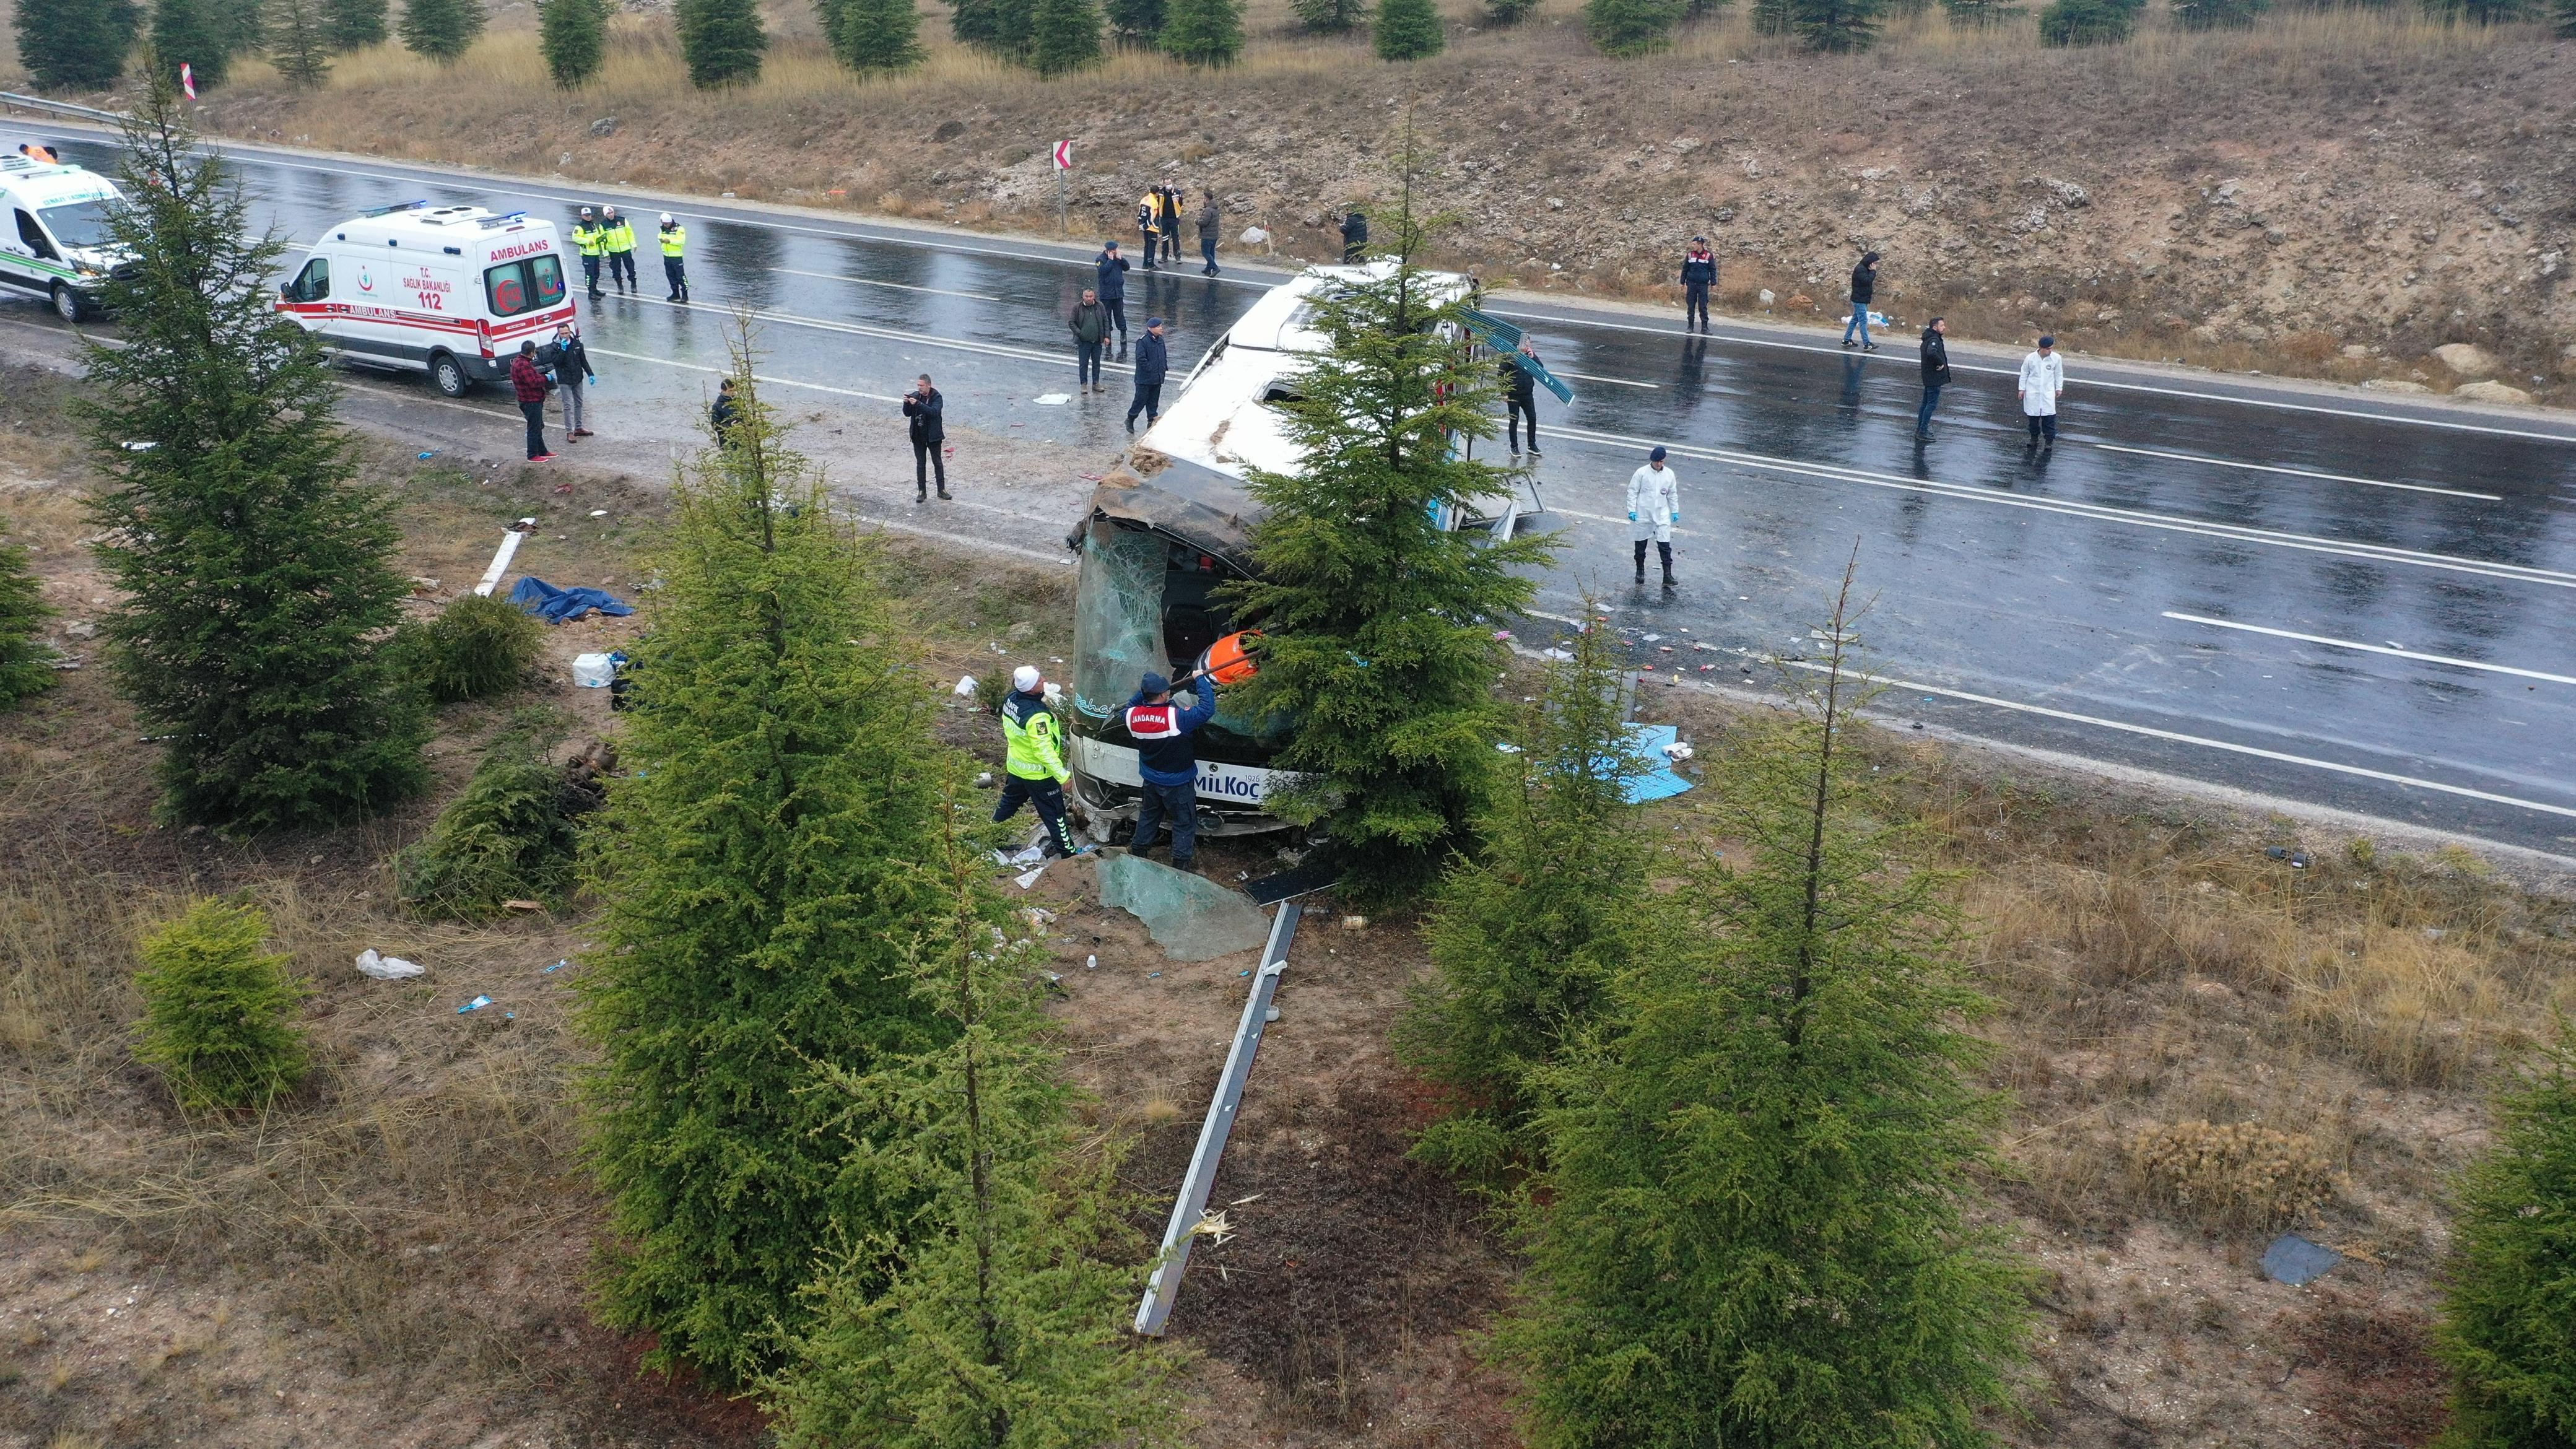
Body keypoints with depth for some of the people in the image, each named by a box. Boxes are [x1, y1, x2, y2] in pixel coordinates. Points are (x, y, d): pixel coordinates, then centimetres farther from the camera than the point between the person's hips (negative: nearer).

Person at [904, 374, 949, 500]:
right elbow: (907, 414, 2)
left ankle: (941, 489, 18)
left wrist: (918, 404, -34)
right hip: (918, 436, 3)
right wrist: (907, 403, -17)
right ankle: (922, 491, 12)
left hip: (933, 435, -3)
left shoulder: (936, 397, -12)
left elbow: (934, 411, -28)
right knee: (920, 464, 7)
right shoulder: (915, 395, 0)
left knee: (937, 462, 9)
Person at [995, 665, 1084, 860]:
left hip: (1015, 768, 8)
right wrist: (1062, 775, -28)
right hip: (1038, 774, -8)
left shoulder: (1010, 699, -9)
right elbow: (1044, 751, -33)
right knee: (1054, 813, 8)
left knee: (1009, 801, 31)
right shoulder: (1037, 716, -35)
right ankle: (1067, 849, 19)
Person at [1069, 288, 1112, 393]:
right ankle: (1083, 384, 13)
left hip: (1097, 341, 2)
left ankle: (1095, 384, 22)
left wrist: (1106, 336, 1)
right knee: (1083, 364, 3)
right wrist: (1079, 333, -11)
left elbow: (1106, 321, 8)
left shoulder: (1100, 306, 2)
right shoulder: (1077, 307, -5)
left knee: (1096, 363, 11)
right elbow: (1071, 322, -1)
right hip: (1084, 342, -2)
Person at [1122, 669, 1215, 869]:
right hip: (1178, 783, -6)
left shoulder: (1133, 716, -15)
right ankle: (1180, 861, 17)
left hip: (1151, 781, 6)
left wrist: (1143, 693, 6)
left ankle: (1138, 849, 42)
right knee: (1184, 822, 12)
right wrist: (1201, 680, -21)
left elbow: (1125, 711, 11)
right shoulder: (1175, 717, -33)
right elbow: (1207, 709, -32)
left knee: (1148, 815, 28)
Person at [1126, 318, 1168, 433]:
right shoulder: (1143, 341, -18)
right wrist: (1151, 369, -20)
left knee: (1154, 401, 13)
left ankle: (1152, 421, 21)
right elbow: (1141, 359, -21)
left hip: (1157, 380, 7)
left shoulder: (1160, 340, 7)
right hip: (1144, 379, -7)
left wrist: (1165, 367, 7)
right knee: (1141, 400, 1)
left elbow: (1164, 355, 20)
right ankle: (1130, 419, 17)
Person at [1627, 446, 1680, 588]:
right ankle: (1640, 571, 30)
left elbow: (1673, 494, 12)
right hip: (1643, 514, -1)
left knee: (1665, 545, -7)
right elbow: (1632, 492, -5)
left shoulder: (1670, 474, 1)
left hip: (1662, 515, 1)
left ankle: (1667, 576, -7)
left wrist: (1675, 511, 12)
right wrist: (1632, 510, -11)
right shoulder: (1641, 473, -9)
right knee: (1641, 544, 11)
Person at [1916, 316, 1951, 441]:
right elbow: (1931, 352, -39)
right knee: (1932, 404, -6)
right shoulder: (1934, 340, -20)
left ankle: (1920, 428, 26)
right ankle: (1923, 432, -6)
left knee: (1926, 403, 18)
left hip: (1928, 377, 10)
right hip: (1935, 378, -10)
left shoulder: (1928, 338, 12)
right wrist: (1940, 363, -26)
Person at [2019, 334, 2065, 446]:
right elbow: (2024, 374, 3)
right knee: (2033, 416, 9)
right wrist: (2022, 389, 5)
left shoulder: (2056, 358, -8)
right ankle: (2034, 438, 24)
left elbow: (2059, 374, 6)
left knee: (2049, 416, -4)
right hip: (2032, 392, 0)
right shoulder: (2030, 358, -10)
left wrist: (2059, 388, 9)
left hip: (2048, 392, 0)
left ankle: (2050, 440, 5)